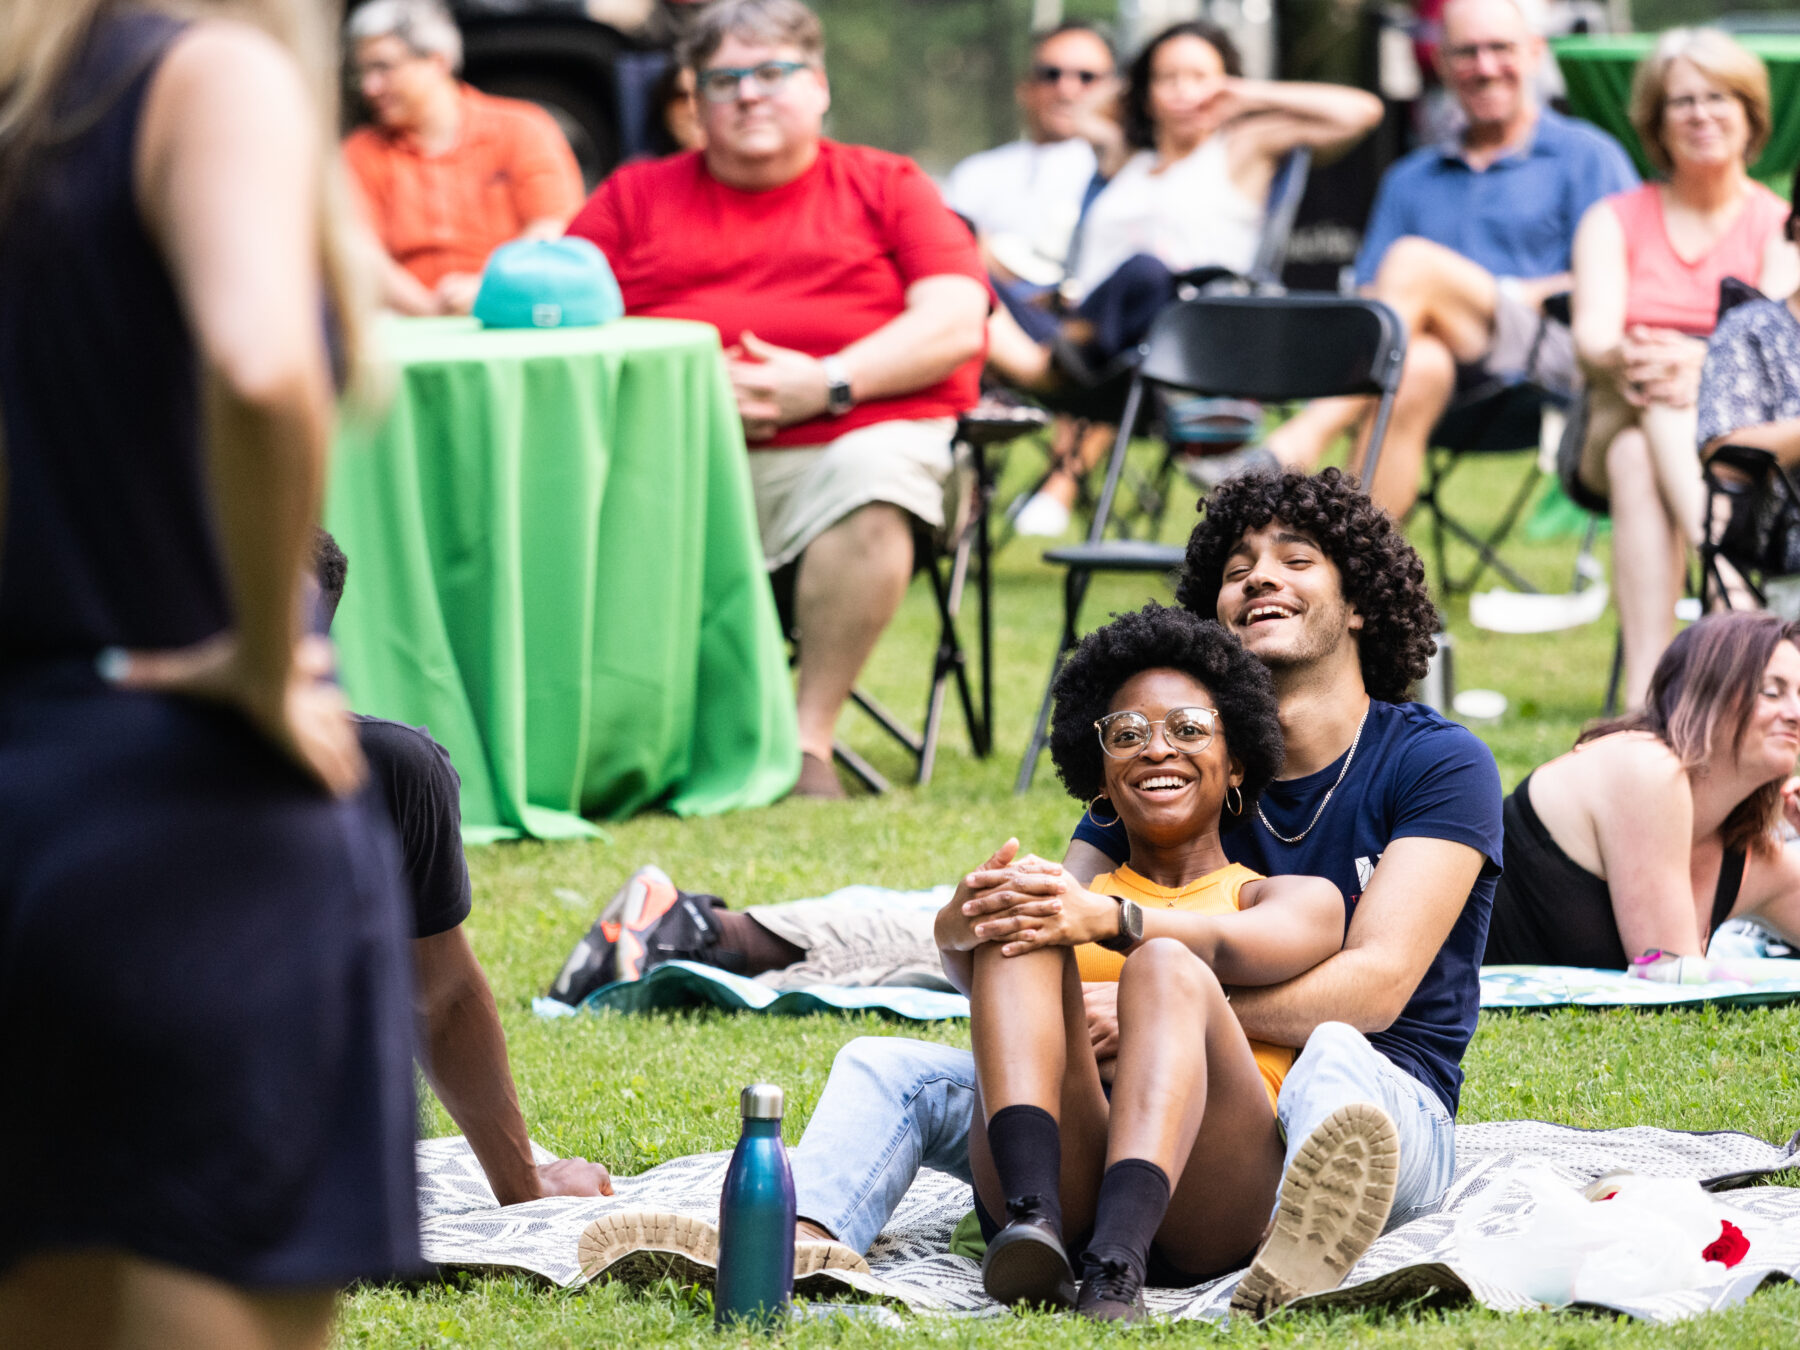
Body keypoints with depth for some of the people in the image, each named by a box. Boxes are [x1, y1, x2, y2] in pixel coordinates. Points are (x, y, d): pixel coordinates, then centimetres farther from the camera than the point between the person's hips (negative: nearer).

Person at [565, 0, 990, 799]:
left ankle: (811, 739, -30)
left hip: (842, 437, -1)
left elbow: (956, 322, 3)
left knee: (873, 479, -37)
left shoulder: (886, 186, 18)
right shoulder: (637, 196, 22)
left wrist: (825, 385, -11)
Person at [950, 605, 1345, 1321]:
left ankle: (1116, 1266, -55)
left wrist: (1109, 920, -22)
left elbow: (1236, 947, -1)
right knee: (1014, 935, -21)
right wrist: (969, 916, -20)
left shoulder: (1301, 899, 26)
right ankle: (1034, 1219, -46)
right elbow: (956, 949, 6)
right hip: (1055, 1172, 2)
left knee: (1163, 965, -30)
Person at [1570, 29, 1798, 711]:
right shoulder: (1615, 219, 16)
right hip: (1620, 420, 1)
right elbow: (1592, 332, -3)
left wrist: (1695, 360, -32)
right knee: (1637, 455, -37)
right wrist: (1623, 359, -29)